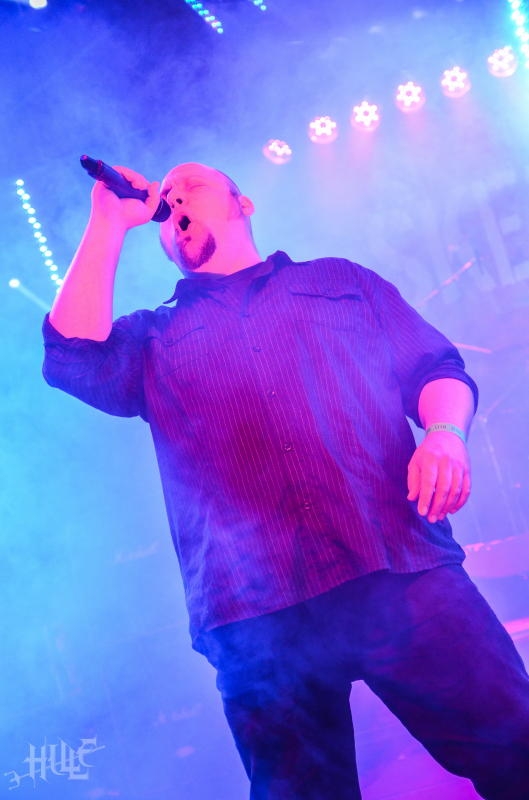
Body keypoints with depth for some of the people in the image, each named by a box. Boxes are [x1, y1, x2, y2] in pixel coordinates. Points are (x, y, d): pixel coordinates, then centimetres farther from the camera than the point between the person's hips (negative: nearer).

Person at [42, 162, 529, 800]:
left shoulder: (340, 282, 25)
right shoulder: (155, 338, 25)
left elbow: (436, 366, 17)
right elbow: (73, 355, 5)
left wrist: (444, 431, -6)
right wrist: (110, 223, 13)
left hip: (402, 573, 0)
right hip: (255, 617, 1)